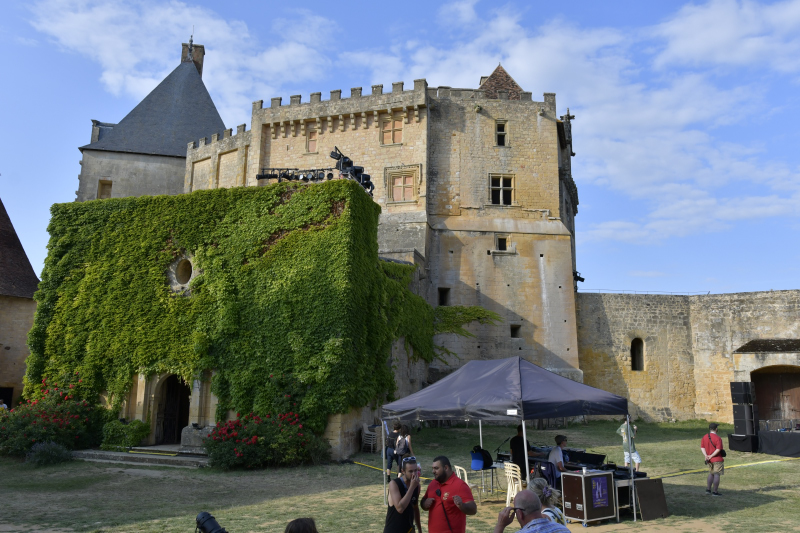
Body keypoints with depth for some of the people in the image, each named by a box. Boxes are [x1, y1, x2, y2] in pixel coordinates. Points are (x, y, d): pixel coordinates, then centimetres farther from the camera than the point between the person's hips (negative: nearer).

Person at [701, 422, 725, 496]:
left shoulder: (704, 437, 5)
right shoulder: (718, 438, -16)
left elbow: (702, 447, 2)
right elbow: (718, 449, -23)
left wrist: (706, 455, -6)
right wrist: (711, 456, -16)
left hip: (709, 460, 7)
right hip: (717, 459, -7)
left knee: (711, 474, 19)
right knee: (717, 475, 1)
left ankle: (708, 489, 18)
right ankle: (715, 492, 3)